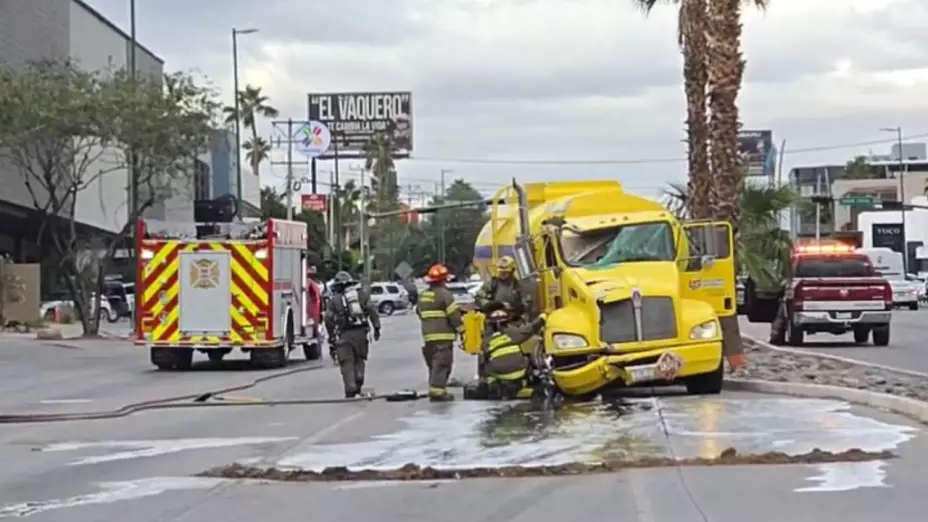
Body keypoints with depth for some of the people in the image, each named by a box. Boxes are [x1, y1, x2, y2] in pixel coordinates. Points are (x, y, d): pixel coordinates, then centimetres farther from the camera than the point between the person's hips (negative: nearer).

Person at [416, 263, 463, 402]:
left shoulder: (422, 296, 14)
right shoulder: (444, 294, -10)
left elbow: (419, 312, 24)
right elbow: (454, 315, -12)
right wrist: (461, 330, -3)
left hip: (427, 335, 8)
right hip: (443, 336, -8)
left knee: (434, 364, 16)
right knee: (442, 364, -9)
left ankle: (435, 390, 19)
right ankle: (437, 390, -17)